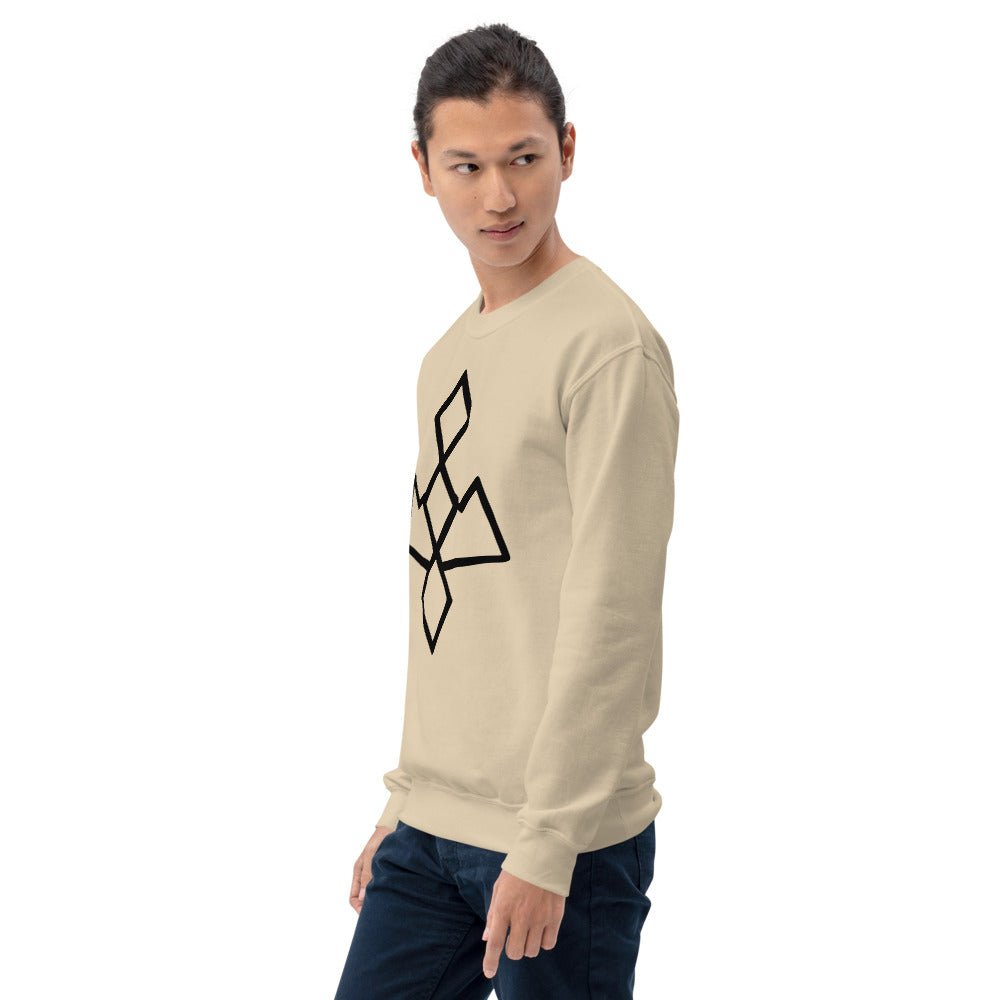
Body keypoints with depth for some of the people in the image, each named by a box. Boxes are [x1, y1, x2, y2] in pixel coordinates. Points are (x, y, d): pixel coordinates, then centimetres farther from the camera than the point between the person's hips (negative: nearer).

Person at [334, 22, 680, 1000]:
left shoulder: (609, 346, -12)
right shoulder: (448, 355, 13)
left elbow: (609, 616, -16)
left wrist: (546, 841, -16)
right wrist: (408, 797, 16)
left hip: (564, 842, -7)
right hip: (430, 835, 7)